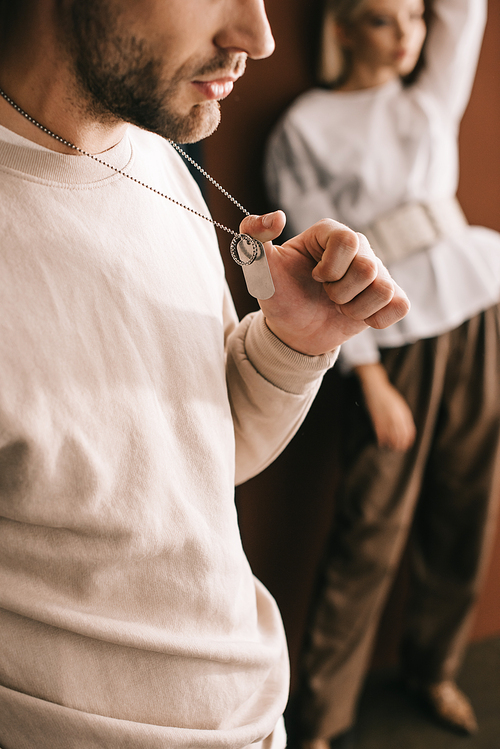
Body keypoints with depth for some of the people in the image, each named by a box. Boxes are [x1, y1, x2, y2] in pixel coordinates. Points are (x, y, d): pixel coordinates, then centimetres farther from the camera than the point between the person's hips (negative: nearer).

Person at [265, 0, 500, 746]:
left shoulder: (433, 96, 13)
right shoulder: (306, 129, -3)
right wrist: (370, 379, -11)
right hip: (392, 344, -5)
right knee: (372, 536, -1)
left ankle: (433, 667, 34)